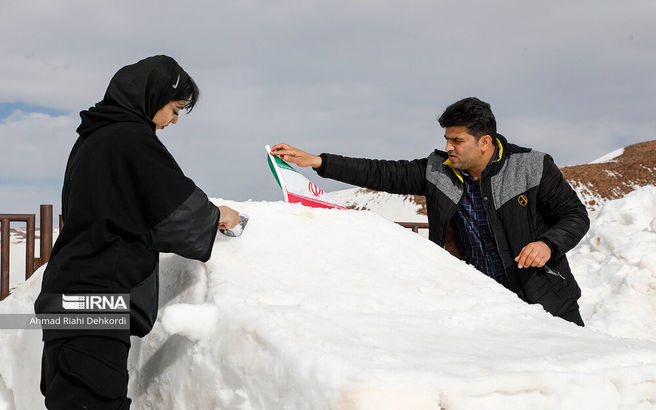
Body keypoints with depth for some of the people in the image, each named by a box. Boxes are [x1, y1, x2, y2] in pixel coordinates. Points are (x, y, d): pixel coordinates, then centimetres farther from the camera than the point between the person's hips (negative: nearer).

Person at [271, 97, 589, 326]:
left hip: (546, 300, -2)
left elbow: (575, 215, -4)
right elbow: (383, 174, -1)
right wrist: (317, 162, -6)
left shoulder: (532, 168, -11)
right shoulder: (439, 171, -1)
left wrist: (548, 244, -25)